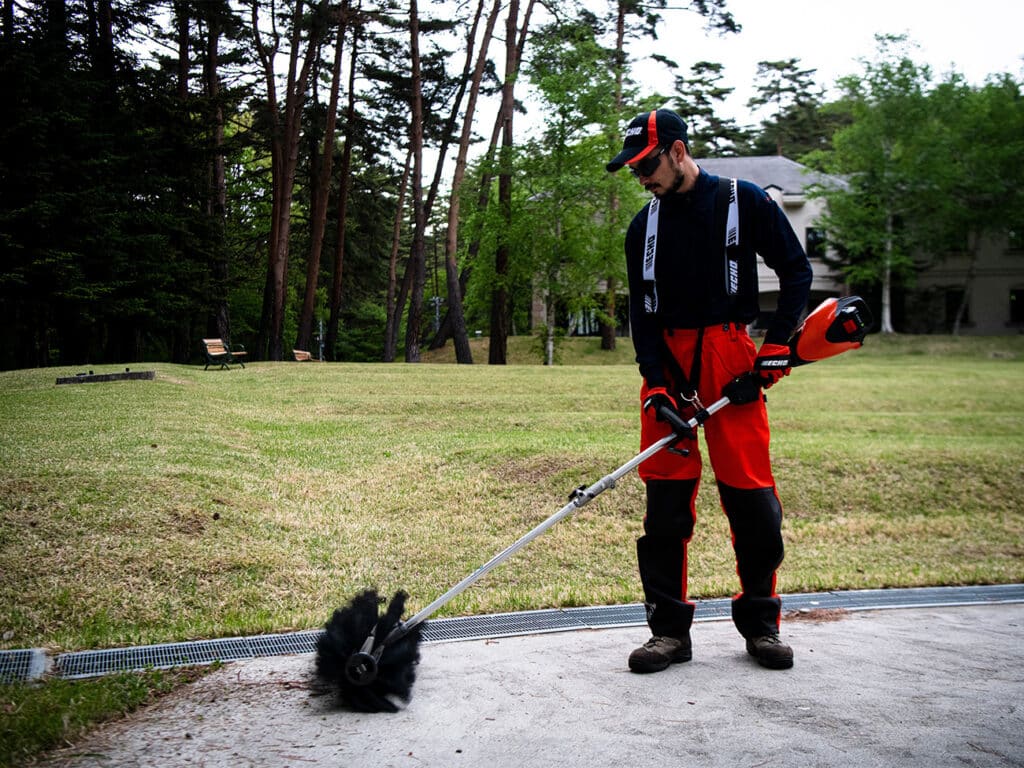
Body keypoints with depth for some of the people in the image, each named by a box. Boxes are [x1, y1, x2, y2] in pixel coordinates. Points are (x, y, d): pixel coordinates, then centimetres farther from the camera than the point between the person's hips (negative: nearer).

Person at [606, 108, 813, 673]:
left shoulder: (744, 202, 3)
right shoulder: (644, 227, 13)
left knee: (751, 495, -4)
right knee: (665, 498, -1)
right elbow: (642, 310, 7)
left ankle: (760, 624, 13)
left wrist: (778, 342, -5)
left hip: (732, 360, -3)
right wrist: (656, 384, -6)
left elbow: (796, 271, 6)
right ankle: (670, 629, 6)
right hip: (668, 365, 3)